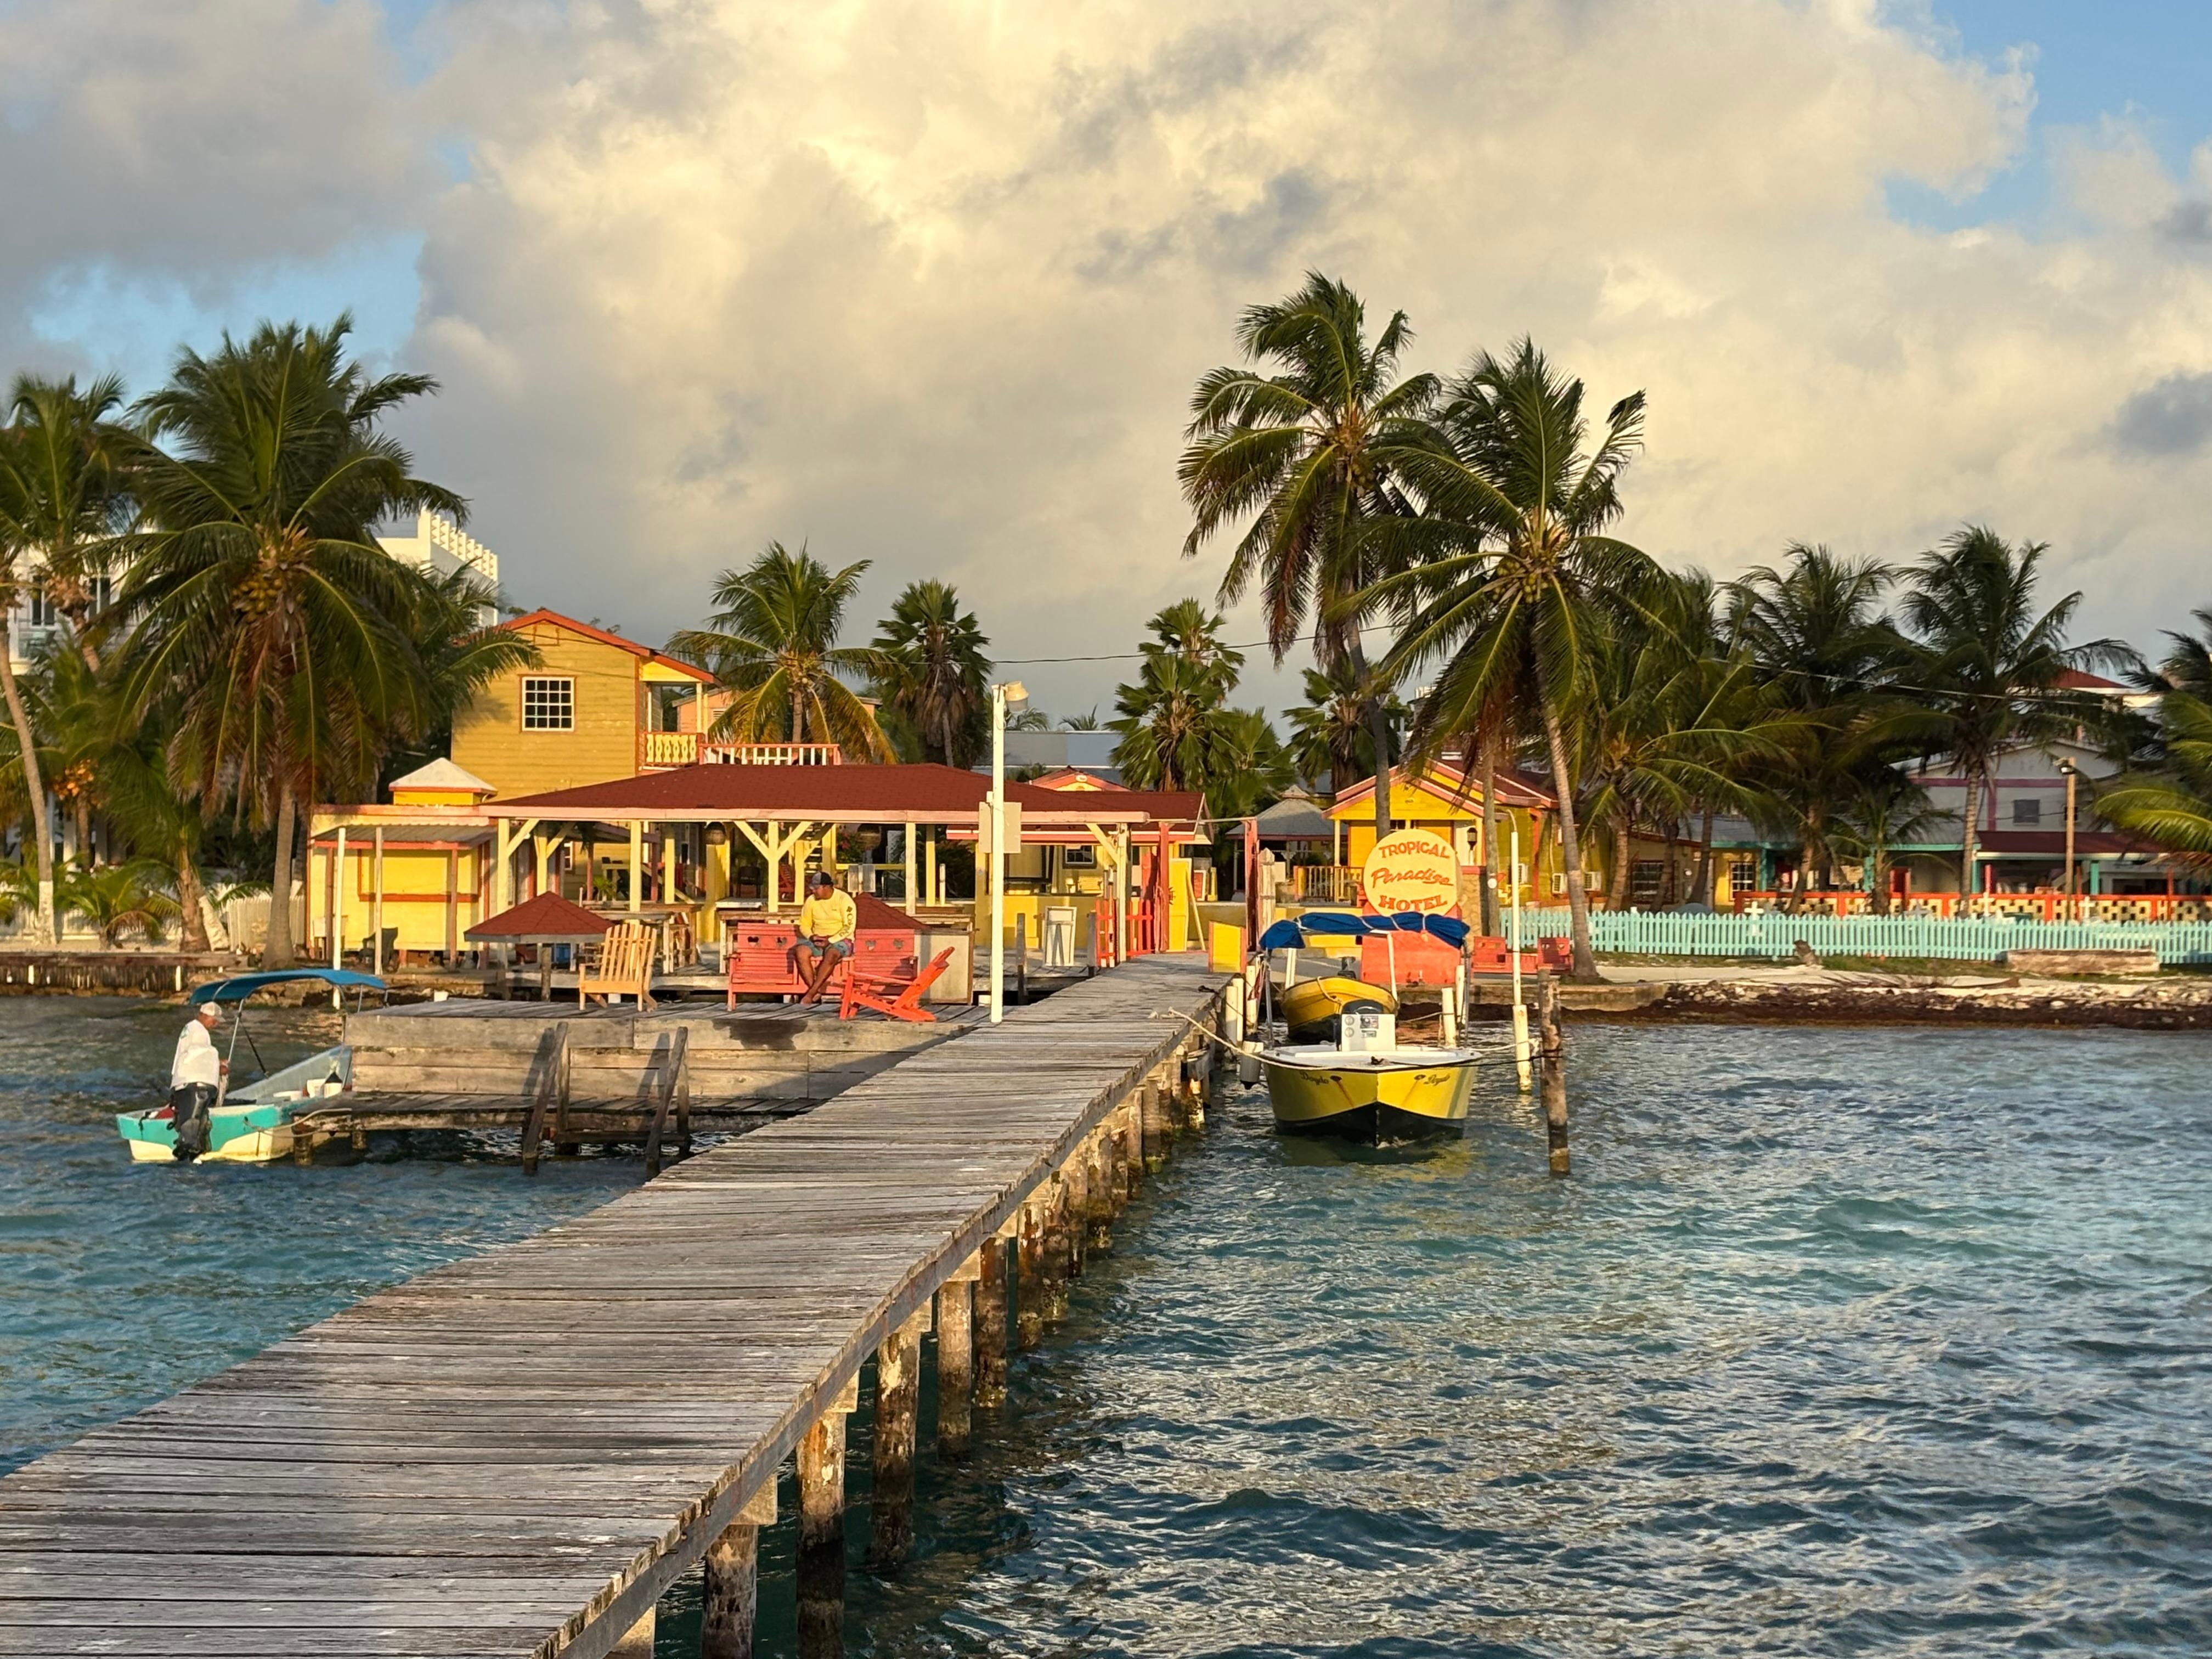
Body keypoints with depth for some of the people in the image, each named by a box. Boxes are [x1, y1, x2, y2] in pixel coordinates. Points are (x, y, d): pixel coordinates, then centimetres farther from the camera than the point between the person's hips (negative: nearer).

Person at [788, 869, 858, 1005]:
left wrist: (830, 940, -22)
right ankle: (817, 990, -29)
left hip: (840, 941, -5)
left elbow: (849, 927, -14)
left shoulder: (844, 900, -8)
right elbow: (804, 925, 12)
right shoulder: (811, 901, 7)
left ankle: (811, 993, -35)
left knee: (831, 954, -39)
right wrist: (811, 937, -10)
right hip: (817, 941, 5)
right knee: (800, 951, -27)